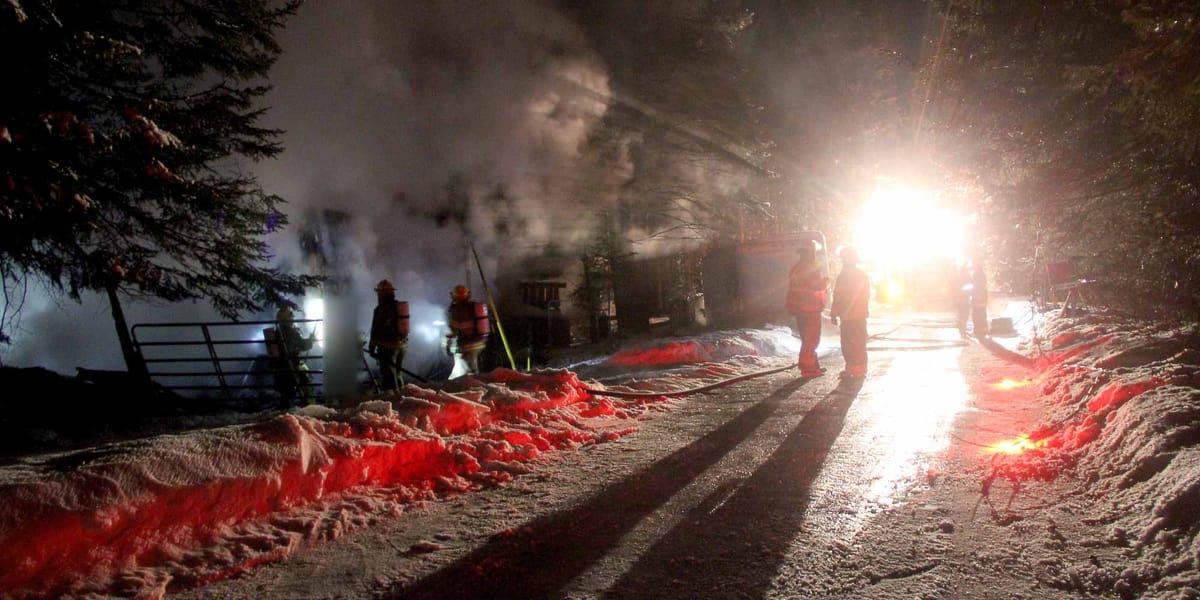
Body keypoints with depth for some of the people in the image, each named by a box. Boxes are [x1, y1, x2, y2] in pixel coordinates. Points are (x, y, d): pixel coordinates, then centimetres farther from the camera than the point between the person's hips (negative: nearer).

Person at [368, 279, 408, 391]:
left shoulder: (381, 309, -12)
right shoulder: (401, 307, 10)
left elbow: (375, 330, -12)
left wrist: (371, 348, -4)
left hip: (387, 347, -7)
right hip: (402, 345, 7)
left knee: (388, 376, -4)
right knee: (397, 373, 18)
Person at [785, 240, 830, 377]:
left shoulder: (795, 268, 13)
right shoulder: (812, 268, -14)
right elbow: (818, 286, -19)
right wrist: (826, 281, 2)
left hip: (798, 308, 9)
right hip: (810, 308, -9)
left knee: (807, 338, 17)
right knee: (811, 338, -4)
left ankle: (812, 365, 24)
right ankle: (807, 367, -5)